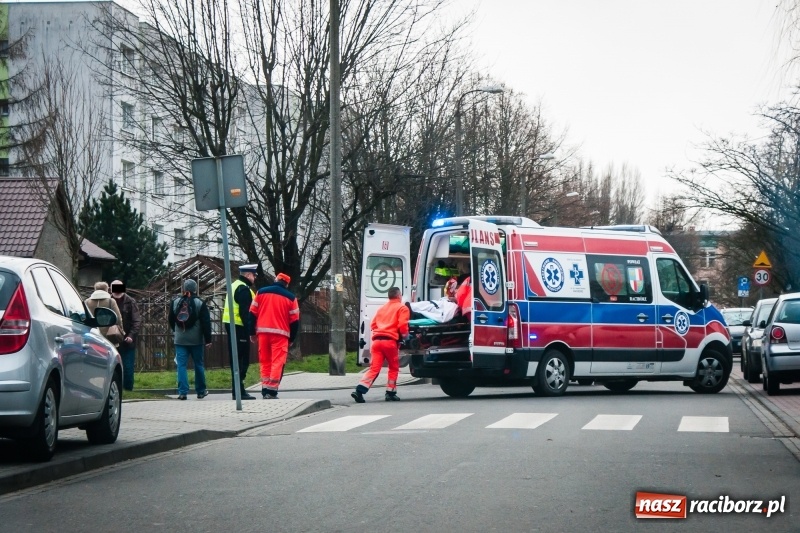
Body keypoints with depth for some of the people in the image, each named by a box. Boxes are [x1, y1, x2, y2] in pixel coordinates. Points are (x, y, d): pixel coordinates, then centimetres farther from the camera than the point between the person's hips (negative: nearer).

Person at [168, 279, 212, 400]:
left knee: (181, 365, -1)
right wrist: (208, 339, -5)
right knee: (199, 365, 9)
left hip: (180, 340, 2)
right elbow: (206, 323, -8)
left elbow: (171, 321, 15)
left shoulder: (175, 303, 5)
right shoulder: (200, 303, -4)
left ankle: (182, 391, -11)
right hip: (196, 340, -1)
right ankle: (201, 391, 17)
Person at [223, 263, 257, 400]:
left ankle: (237, 390, 17)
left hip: (230, 325, 10)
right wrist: (251, 330, -20)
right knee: (243, 360, -8)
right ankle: (238, 391, -10)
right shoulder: (244, 289, -13)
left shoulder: (234, 286, 19)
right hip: (239, 327, -10)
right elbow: (245, 312, -20)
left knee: (236, 359, 13)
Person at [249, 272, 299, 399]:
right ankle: (271, 392, -10)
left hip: (263, 332, 3)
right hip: (280, 334, -3)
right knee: (277, 362, -3)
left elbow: (252, 313, 7)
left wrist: (252, 332, 14)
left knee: (265, 362, 11)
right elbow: (295, 321, 3)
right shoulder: (290, 297, 3)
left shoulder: (261, 292, 8)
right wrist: (291, 339, 13)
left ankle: (265, 391, 10)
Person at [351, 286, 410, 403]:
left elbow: (373, 324, 23)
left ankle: (359, 390, -15)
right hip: (390, 341, -5)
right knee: (394, 368, 11)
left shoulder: (382, 308, 27)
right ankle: (390, 393, 10)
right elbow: (402, 325, -5)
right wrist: (405, 335, 11)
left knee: (374, 368, 0)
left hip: (377, 340, 5)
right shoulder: (402, 308, 7)